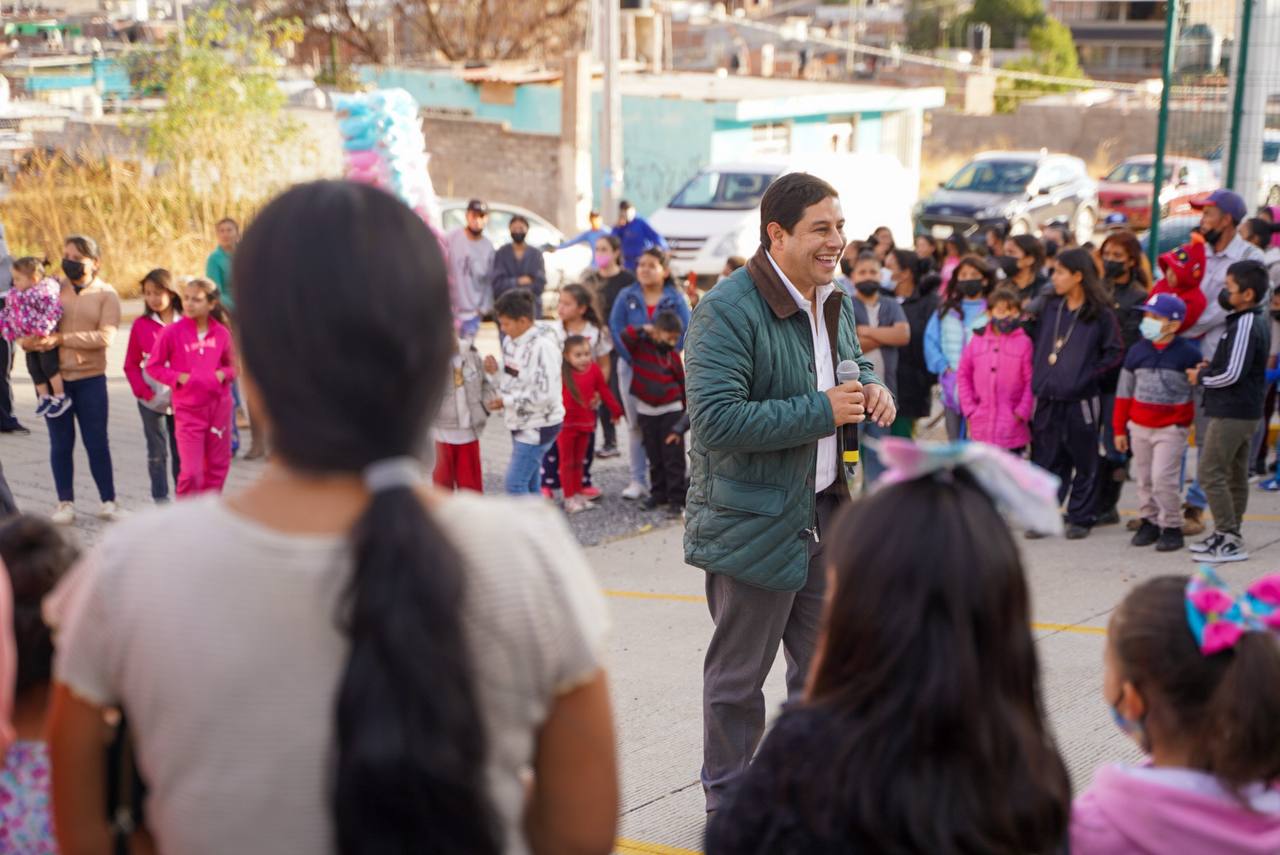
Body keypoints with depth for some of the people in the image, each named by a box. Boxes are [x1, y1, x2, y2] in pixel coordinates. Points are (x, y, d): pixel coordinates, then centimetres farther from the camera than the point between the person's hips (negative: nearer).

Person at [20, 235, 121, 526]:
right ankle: (65, 502, 18)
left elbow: (105, 337, -14)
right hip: (53, 377, 2)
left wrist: (61, 339, -22)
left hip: (90, 378, -2)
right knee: (60, 443, 8)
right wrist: (28, 339, -17)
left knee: (97, 441, 5)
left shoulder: (106, 294, -1)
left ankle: (108, 501, 15)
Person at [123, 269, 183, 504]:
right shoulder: (141, 325, -1)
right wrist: (144, 392, -10)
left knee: (181, 451, 8)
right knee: (157, 453, 6)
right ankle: (160, 500, 14)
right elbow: (131, 365, 1)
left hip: (181, 399, 0)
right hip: (152, 400, 0)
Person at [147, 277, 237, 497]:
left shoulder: (221, 333, 0)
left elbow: (232, 364, 15)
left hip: (219, 406, 3)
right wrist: (178, 377, -13)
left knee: (218, 466, 13)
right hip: (188, 409, -3)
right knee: (191, 471, -8)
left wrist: (223, 374, -6)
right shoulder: (172, 332, -8)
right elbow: (153, 366, 0)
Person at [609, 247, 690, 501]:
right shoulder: (627, 297, 4)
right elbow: (616, 329, -1)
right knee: (636, 425, 6)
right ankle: (637, 481, 11)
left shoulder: (675, 300, 0)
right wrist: (634, 359, -11)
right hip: (632, 368, 2)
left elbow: (685, 333, -5)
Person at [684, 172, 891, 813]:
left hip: (825, 511, 8)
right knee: (739, 675, 7)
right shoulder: (727, 310, -21)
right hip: (754, 519, -8)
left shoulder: (837, 300, 7)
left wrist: (872, 389, 1)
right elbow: (714, 420, -28)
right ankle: (728, 802, 25)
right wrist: (820, 412, -24)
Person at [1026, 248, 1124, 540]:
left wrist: (1088, 375, -10)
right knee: (1046, 461, 8)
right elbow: (1035, 340, 17)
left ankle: (1080, 518, 14)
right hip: (1046, 398, 5)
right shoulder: (1049, 307, 11)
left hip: (1080, 401, -5)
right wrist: (1038, 374, 6)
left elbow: (1114, 353, -4)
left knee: (1084, 462, 5)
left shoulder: (1100, 314, -5)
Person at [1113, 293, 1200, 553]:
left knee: (1163, 478, -11)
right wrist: (1119, 429, 9)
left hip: (1172, 428, -4)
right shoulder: (1137, 351, 3)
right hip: (1139, 426, 4)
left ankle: (1172, 528, 3)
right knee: (1144, 478, 10)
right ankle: (1148, 522, 24)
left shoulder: (1188, 353, -9)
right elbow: (1124, 392, 9)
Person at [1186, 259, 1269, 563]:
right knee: (1235, 475, 15)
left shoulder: (1244, 326, -20)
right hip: (1246, 410, 10)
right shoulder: (1257, 322, 12)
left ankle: (1229, 540, -7)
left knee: (1211, 473, -7)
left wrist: (1201, 377, -8)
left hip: (1231, 412, -10)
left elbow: (1232, 374, -24)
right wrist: (1210, 368, 7)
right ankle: (1229, 535, 22)